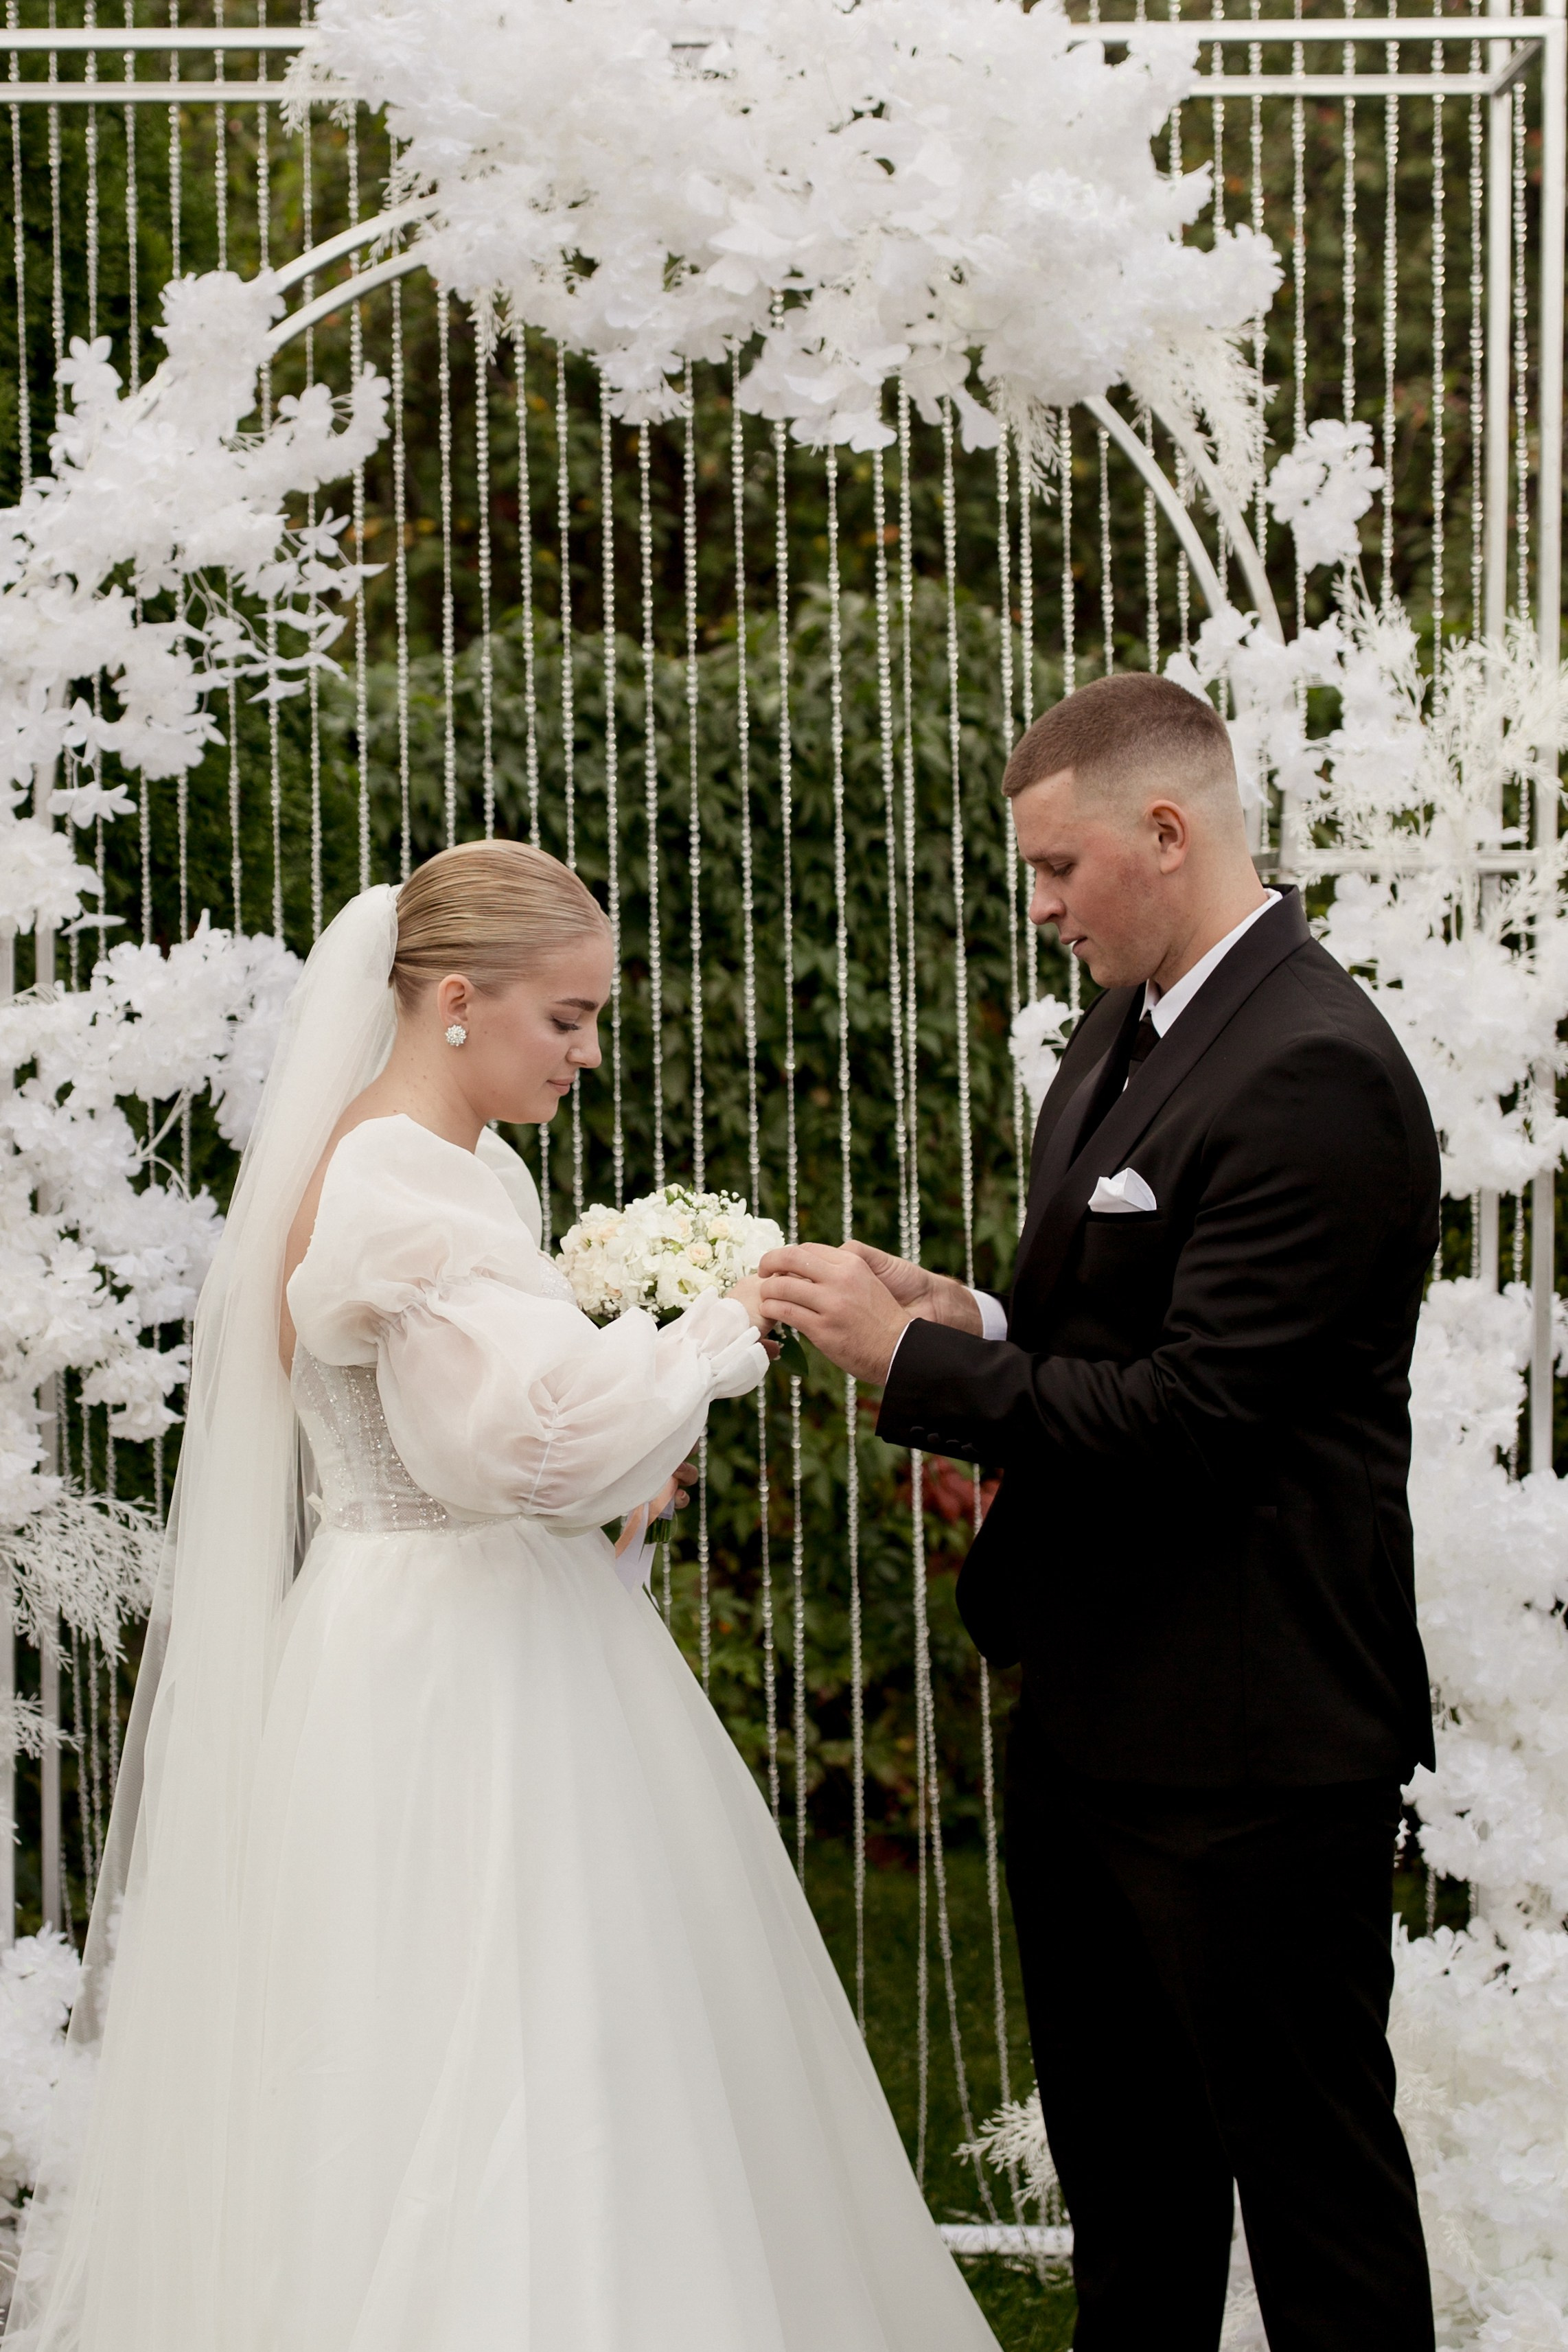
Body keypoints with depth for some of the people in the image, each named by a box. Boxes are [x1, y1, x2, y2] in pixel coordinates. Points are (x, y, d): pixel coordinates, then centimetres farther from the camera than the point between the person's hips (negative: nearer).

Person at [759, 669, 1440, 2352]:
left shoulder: (1314, 1075, -20)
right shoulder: (1124, 1031, 11)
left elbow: (1190, 1412, -24)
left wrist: (916, 1361, -18)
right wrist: (975, 1324, -1)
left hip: (1244, 1743, -10)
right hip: (1090, 1710, 10)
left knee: (1311, 2173, 5)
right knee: (1121, 2166, 21)